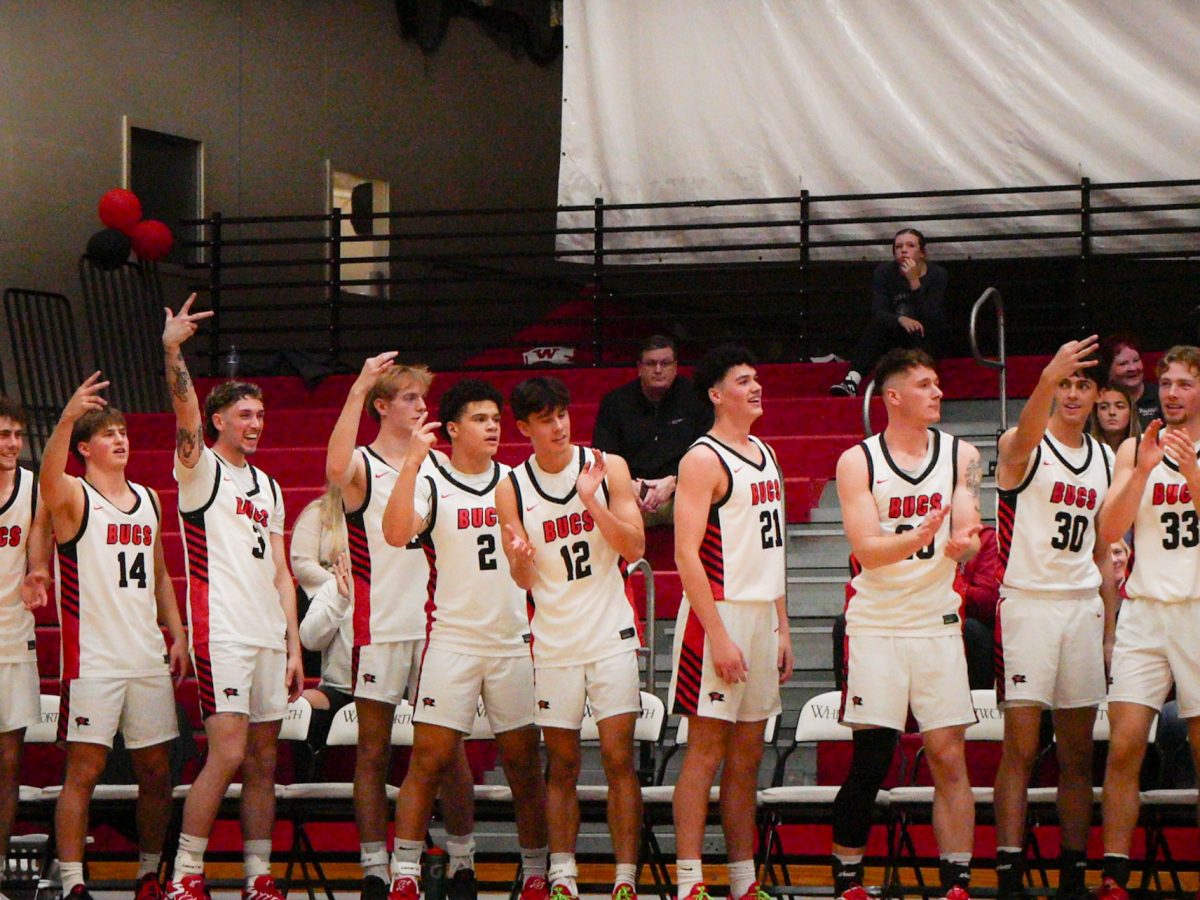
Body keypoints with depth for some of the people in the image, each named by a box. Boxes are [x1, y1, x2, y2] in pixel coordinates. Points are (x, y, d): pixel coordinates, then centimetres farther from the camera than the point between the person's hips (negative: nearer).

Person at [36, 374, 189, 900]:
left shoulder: (148, 500, 16)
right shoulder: (74, 497, -3)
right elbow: (48, 479, -28)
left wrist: (176, 634, 13)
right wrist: (66, 418, -43)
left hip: (149, 659, 6)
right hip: (93, 658, -6)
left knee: (156, 772, 9)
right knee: (84, 771, -7)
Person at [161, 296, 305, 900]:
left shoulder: (268, 486, 20)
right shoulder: (201, 470, 1)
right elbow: (185, 414, -18)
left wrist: (293, 644, 13)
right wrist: (172, 353, -35)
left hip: (268, 636, 7)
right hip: (221, 633, -7)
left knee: (263, 760, 7)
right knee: (227, 754, -14)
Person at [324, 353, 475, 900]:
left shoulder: (439, 464, 12)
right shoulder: (362, 466, -2)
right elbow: (336, 470, -27)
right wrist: (357, 389, -30)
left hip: (437, 623, 3)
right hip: (379, 625, -3)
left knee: (450, 751, 4)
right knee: (373, 751, 2)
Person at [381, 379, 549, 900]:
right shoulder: (430, 484, -2)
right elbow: (396, 534, -22)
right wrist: (412, 462, -25)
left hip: (513, 639, 4)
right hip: (452, 641, -4)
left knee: (524, 762, 6)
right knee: (429, 759, -6)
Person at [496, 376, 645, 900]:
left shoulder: (607, 468, -1)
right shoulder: (511, 490, 0)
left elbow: (634, 548, -5)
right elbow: (524, 580, 0)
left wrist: (592, 501, -18)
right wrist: (522, 558, -23)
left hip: (611, 635, -1)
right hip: (554, 644, 1)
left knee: (618, 758, -4)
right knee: (562, 764, 4)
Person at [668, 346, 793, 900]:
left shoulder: (765, 454, 16)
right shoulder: (703, 460, -10)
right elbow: (686, 554, -16)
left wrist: (782, 627, 15)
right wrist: (717, 636, -21)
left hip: (763, 615, 8)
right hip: (719, 612, -8)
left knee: (747, 755, 9)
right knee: (707, 750, -7)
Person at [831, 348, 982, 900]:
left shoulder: (961, 456, 7)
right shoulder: (857, 462, -2)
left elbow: (970, 537, -2)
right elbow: (867, 549, -11)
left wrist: (961, 545, -26)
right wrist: (921, 537, -30)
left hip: (937, 623, 2)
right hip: (877, 623, -2)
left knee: (949, 760, -1)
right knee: (869, 763, -2)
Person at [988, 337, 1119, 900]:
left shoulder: (1106, 459, 14)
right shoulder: (1022, 447, -4)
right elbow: (1025, 437, -31)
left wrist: (1110, 629, 11)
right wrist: (1048, 378, -50)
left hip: (1084, 607, 5)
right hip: (1027, 602, -5)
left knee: (1077, 754, 6)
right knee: (1020, 751, -9)